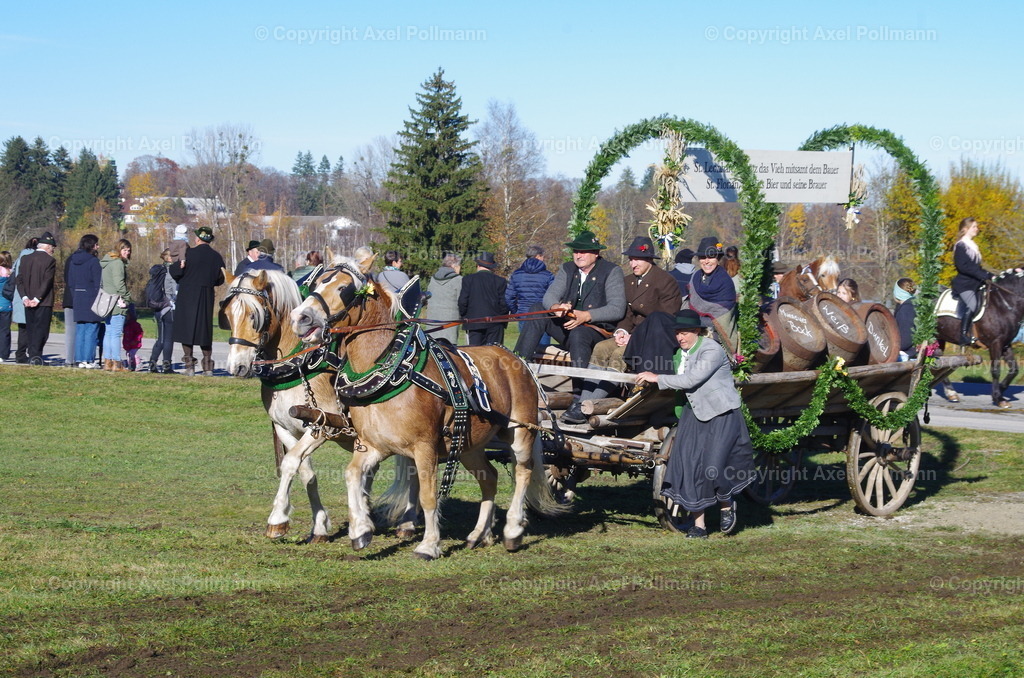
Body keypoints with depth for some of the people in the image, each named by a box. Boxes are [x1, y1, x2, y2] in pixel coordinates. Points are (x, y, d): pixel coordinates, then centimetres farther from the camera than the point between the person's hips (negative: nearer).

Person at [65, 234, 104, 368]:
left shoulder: (72, 260, 10)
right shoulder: (94, 261, -11)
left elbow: (68, 282, 12)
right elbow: (98, 283, -12)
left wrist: (75, 299, 15)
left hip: (77, 298, 6)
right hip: (91, 299, -6)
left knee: (80, 330, 11)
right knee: (91, 331, -2)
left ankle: (80, 359, 11)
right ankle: (89, 360, -3)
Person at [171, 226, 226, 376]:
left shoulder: (190, 253, -10)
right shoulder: (217, 257, 1)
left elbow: (175, 272, -8)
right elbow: (220, 280, 8)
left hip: (187, 296, -3)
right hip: (207, 297, 4)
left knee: (186, 329, 4)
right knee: (205, 329, 11)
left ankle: (189, 365, 0)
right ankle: (208, 367, 7)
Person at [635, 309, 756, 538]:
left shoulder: (712, 350, -17)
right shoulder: (679, 354, 8)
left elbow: (691, 379, -24)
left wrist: (657, 379, -21)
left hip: (721, 415, -7)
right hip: (693, 413, 7)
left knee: (713, 467, -15)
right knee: (689, 465, -4)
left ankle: (727, 505, 17)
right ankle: (698, 525, 1)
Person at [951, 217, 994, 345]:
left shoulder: (973, 246, 21)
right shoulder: (961, 246, -6)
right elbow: (963, 266, -18)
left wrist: (990, 276, 8)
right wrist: (984, 276, -20)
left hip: (975, 284, 9)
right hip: (964, 285, -9)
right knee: (972, 305, -28)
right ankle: (964, 335, -28)